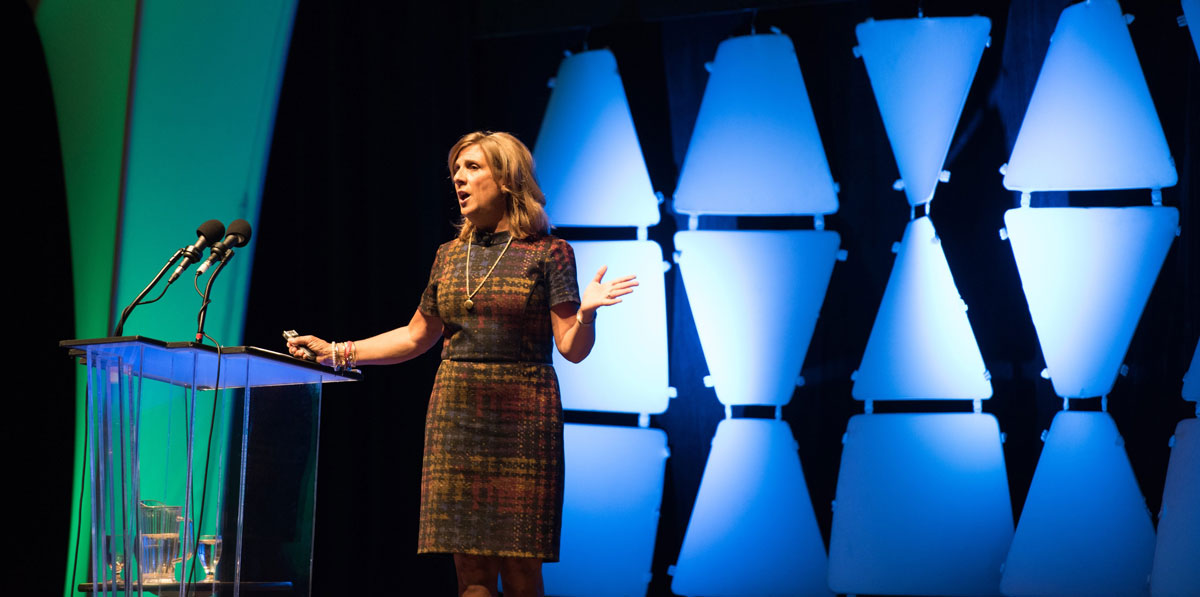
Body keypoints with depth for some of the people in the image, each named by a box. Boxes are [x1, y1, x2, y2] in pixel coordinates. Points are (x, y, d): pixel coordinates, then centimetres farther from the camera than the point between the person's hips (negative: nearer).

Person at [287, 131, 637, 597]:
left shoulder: (548, 253, -1)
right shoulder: (450, 256, 13)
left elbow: (573, 349, -4)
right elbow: (415, 337, 21)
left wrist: (587, 312, -25)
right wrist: (335, 352, 17)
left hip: (521, 418, -4)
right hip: (457, 415, 4)